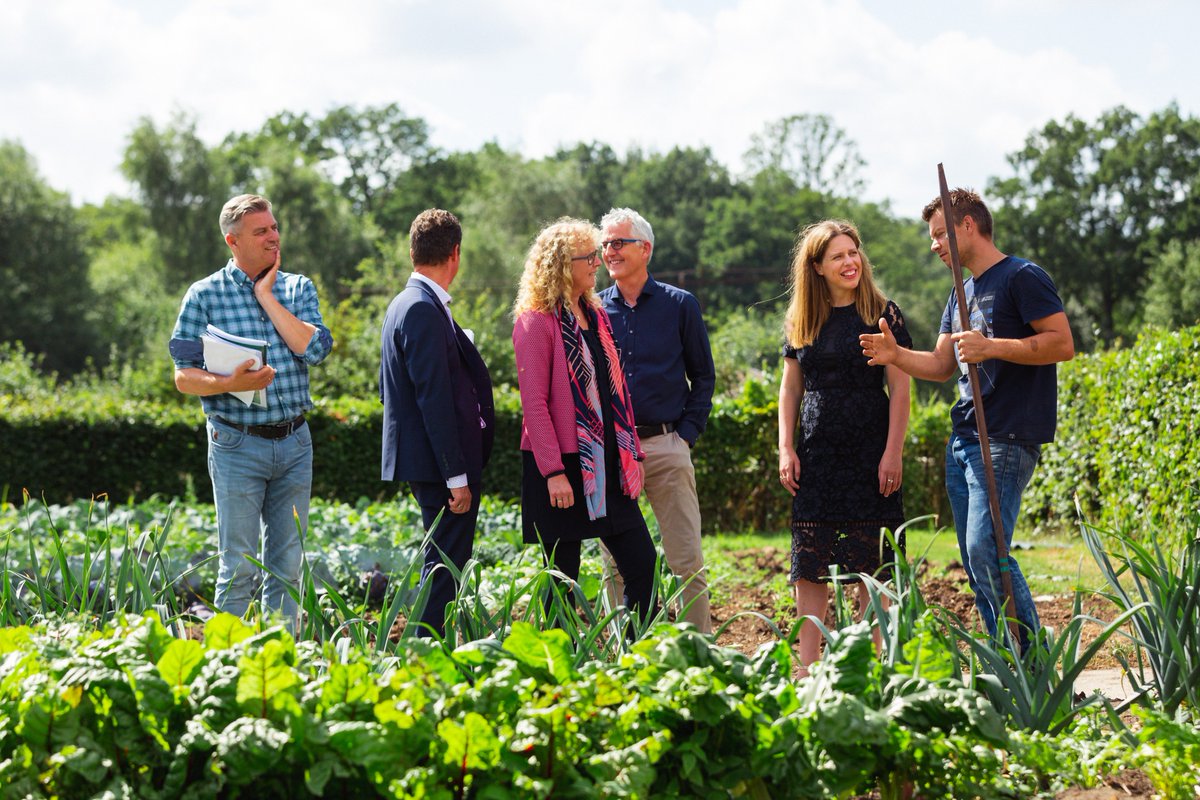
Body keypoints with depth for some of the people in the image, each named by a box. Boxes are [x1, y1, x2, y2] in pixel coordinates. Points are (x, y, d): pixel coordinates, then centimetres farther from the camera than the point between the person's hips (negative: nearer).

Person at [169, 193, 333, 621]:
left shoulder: (298, 288, 9)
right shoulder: (206, 295, -1)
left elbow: (315, 348, -8)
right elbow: (183, 376, -2)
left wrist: (267, 297, -7)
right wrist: (229, 384, -21)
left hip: (294, 443, 4)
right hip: (238, 445, -3)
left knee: (287, 566, 8)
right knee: (239, 568, -3)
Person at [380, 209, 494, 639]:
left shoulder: (404, 304, 15)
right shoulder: (424, 311, -17)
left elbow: (388, 390, 24)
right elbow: (434, 398, -21)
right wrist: (457, 475, -21)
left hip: (430, 464, 10)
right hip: (441, 463, -10)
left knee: (443, 562, 16)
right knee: (445, 563, -7)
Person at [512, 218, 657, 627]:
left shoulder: (594, 315, 14)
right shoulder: (536, 321, -9)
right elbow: (534, 404, -14)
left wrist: (630, 451, 9)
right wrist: (553, 473, -19)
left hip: (605, 465, 7)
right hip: (563, 467, -7)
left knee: (642, 564, 3)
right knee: (563, 581, -1)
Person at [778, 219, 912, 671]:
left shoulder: (883, 315, 0)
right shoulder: (801, 322, 9)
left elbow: (900, 387, -3)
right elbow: (790, 389, 13)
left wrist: (893, 451, -10)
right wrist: (786, 448, 4)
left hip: (870, 454, -3)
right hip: (817, 455, 3)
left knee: (871, 565, -1)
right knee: (809, 565, 1)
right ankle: (807, 668, 4)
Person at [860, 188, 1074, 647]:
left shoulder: (1022, 278, -6)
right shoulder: (962, 294, 21)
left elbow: (1063, 344, -13)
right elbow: (941, 365, 21)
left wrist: (991, 347, -19)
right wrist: (897, 355, 3)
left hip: (1006, 441, -9)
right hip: (961, 442, 9)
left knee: (985, 550, -17)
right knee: (973, 561, 6)